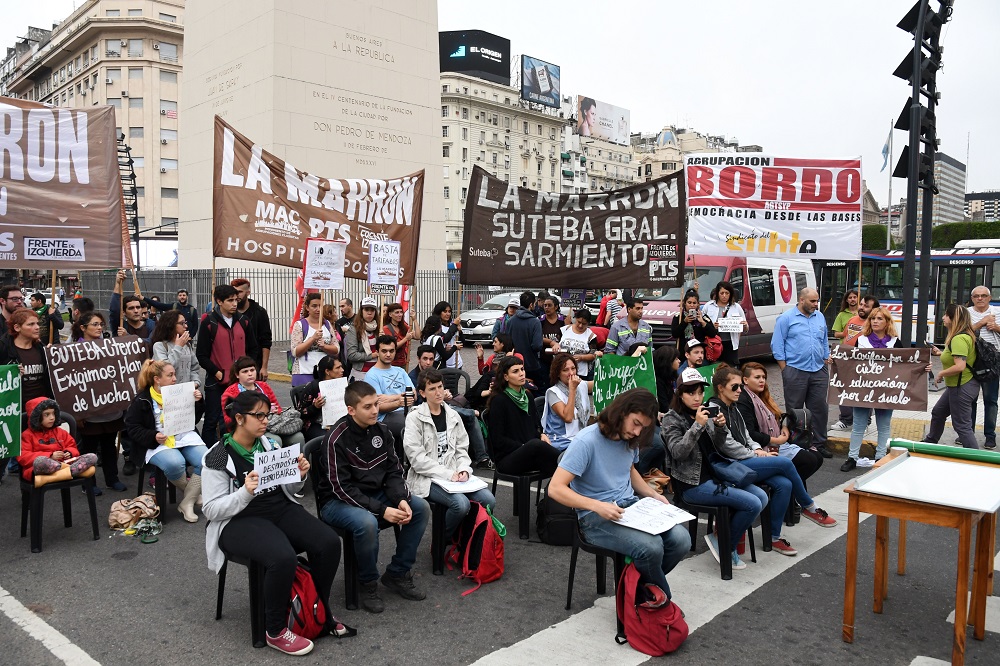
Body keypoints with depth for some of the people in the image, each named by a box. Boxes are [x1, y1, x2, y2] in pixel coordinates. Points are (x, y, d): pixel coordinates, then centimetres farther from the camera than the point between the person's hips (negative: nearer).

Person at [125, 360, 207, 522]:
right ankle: (193, 492, -4)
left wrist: (197, 402, -3)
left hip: (185, 437, 4)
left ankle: (187, 503, -10)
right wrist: (153, 437, -17)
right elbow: (132, 427, -2)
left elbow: (193, 419, 15)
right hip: (159, 442, -4)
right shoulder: (142, 400, -2)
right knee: (175, 463, -36)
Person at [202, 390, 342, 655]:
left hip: (281, 509, 6)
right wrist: (245, 493, -26)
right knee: (283, 558, -34)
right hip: (240, 521, -6)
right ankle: (275, 631, -10)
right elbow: (211, 510, -12)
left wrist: (299, 476, -5)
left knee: (329, 542, -19)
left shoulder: (269, 444, 9)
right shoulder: (217, 457, -8)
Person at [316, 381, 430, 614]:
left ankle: (397, 573, 4)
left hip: (376, 494, 7)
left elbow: (394, 472, 3)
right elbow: (342, 488, -23)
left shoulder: (381, 431, -1)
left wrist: (402, 500, -17)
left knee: (420, 507, -10)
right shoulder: (337, 439, -21)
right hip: (338, 501, -7)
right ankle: (368, 584, -8)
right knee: (367, 522, -37)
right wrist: (382, 510, -28)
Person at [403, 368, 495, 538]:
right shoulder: (414, 418, -6)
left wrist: (464, 470, -8)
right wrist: (447, 474, -17)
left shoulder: (453, 416, 12)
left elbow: (462, 449, 13)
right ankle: (444, 541, -1)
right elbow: (417, 458, -13)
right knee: (461, 503, -29)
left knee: (488, 500, -15)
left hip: (453, 475, 6)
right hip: (427, 479, -6)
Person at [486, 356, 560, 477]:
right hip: (506, 459, -6)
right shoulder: (498, 400, -5)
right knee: (536, 444, -36)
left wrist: (542, 435, 1)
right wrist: (523, 447, -15)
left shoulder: (527, 396, 16)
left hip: (529, 454, 6)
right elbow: (497, 440, -8)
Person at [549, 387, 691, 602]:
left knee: (681, 539, -17)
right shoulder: (587, 441, -19)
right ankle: (660, 599, 2)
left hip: (631, 506, 7)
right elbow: (555, 488, -22)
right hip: (597, 517, -7)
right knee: (651, 546, -31)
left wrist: (652, 494, 9)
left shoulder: (630, 438, 4)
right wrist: (597, 506, -32)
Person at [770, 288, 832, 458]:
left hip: (819, 371, 5)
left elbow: (824, 343, 20)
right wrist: (785, 370, -8)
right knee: (794, 411, 2)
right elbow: (777, 346, -5)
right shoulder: (786, 318, -3)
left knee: (820, 409, 7)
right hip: (795, 372, -5)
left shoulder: (820, 317, 13)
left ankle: (820, 444, 16)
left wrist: (826, 364, 13)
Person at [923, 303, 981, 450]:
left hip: (962, 387, -11)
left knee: (962, 425, -4)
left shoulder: (959, 339, -24)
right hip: (956, 385, 11)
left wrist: (940, 374, -16)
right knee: (938, 412, 24)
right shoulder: (966, 335, 9)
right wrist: (941, 353, 13)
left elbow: (960, 366, -30)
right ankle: (930, 442, 41)